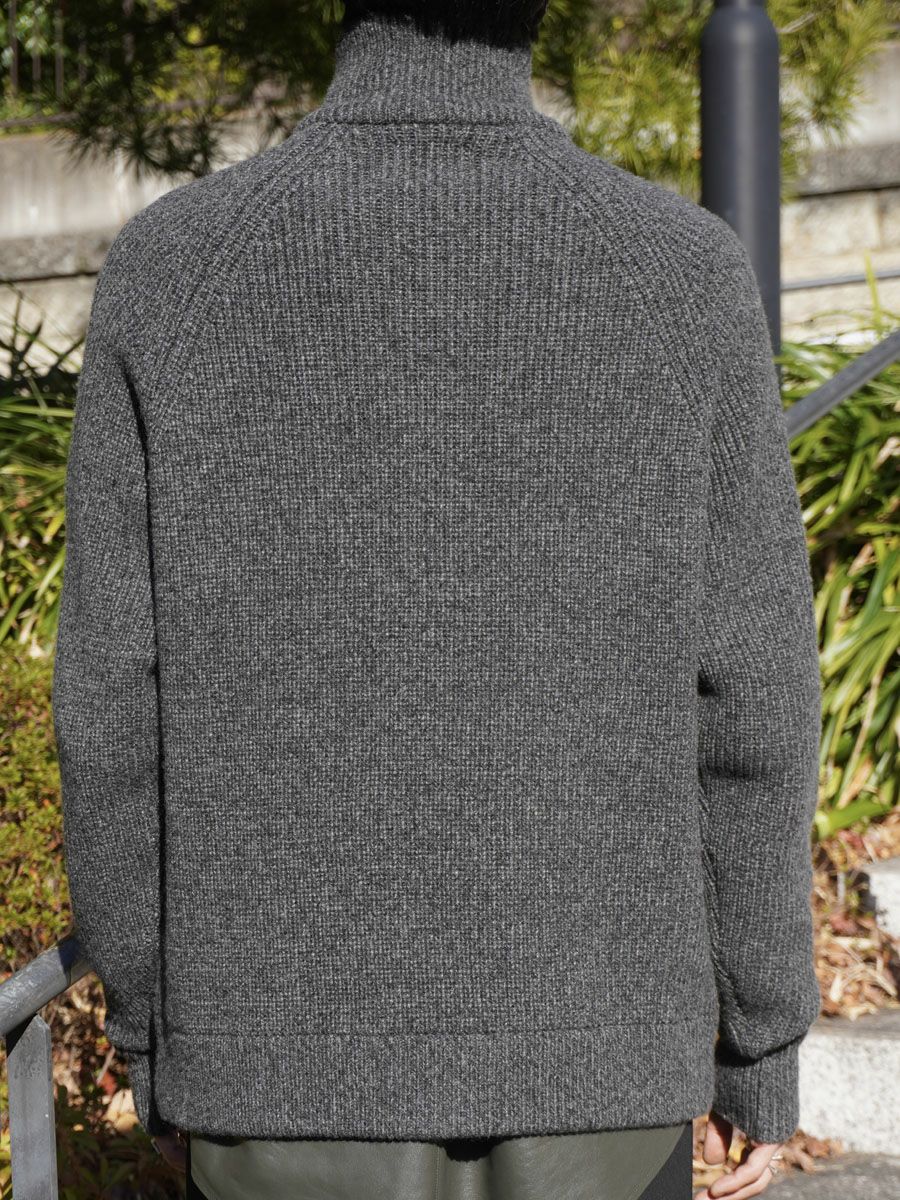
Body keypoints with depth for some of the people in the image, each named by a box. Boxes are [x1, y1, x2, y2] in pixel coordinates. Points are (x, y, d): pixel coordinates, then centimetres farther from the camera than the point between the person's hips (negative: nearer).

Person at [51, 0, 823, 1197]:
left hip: (296, 1052, 0)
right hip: (584, 1046, 0)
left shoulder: (169, 270, -9)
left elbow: (119, 708, -7)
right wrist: (765, 1049, 5)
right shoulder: (685, 273, -10)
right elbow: (744, 702, -8)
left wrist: (152, 1035, 8)